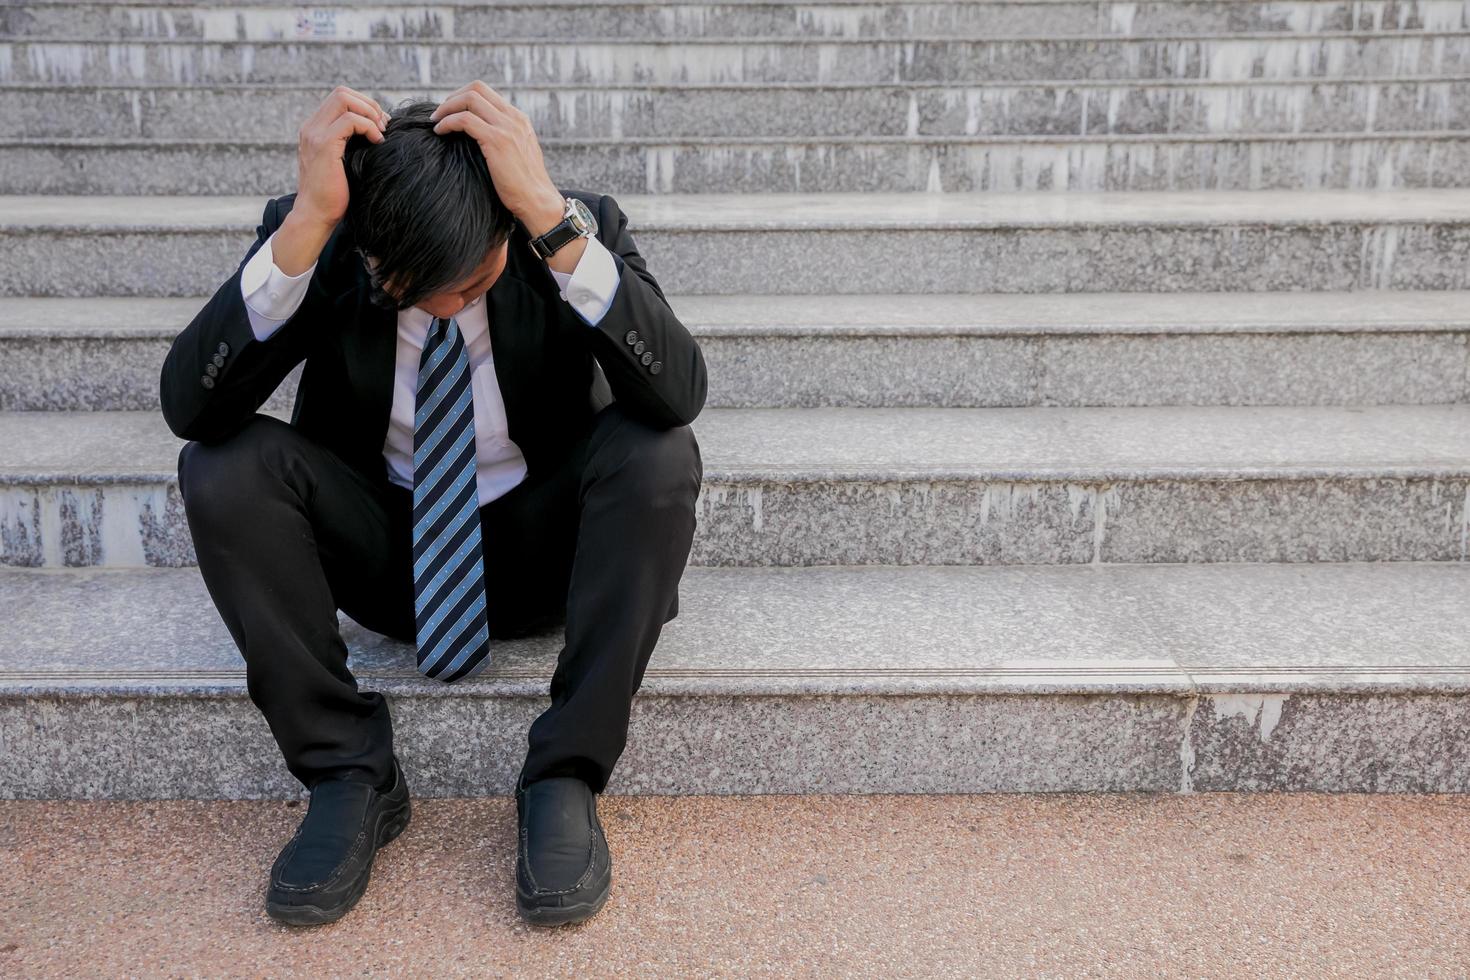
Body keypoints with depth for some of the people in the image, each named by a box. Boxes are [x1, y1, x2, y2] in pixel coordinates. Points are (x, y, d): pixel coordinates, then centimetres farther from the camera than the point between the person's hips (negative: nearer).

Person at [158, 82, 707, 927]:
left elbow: (678, 396, -34)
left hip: (541, 549, -1)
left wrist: (550, 216, -42)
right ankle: (351, 776, -12)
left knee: (659, 456, -30)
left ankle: (564, 778, -18)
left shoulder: (583, 230, -18)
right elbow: (190, 408, -27)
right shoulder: (309, 241, -15)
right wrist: (306, 224, -37)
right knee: (220, 468, -24)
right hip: (381, 547, 1)